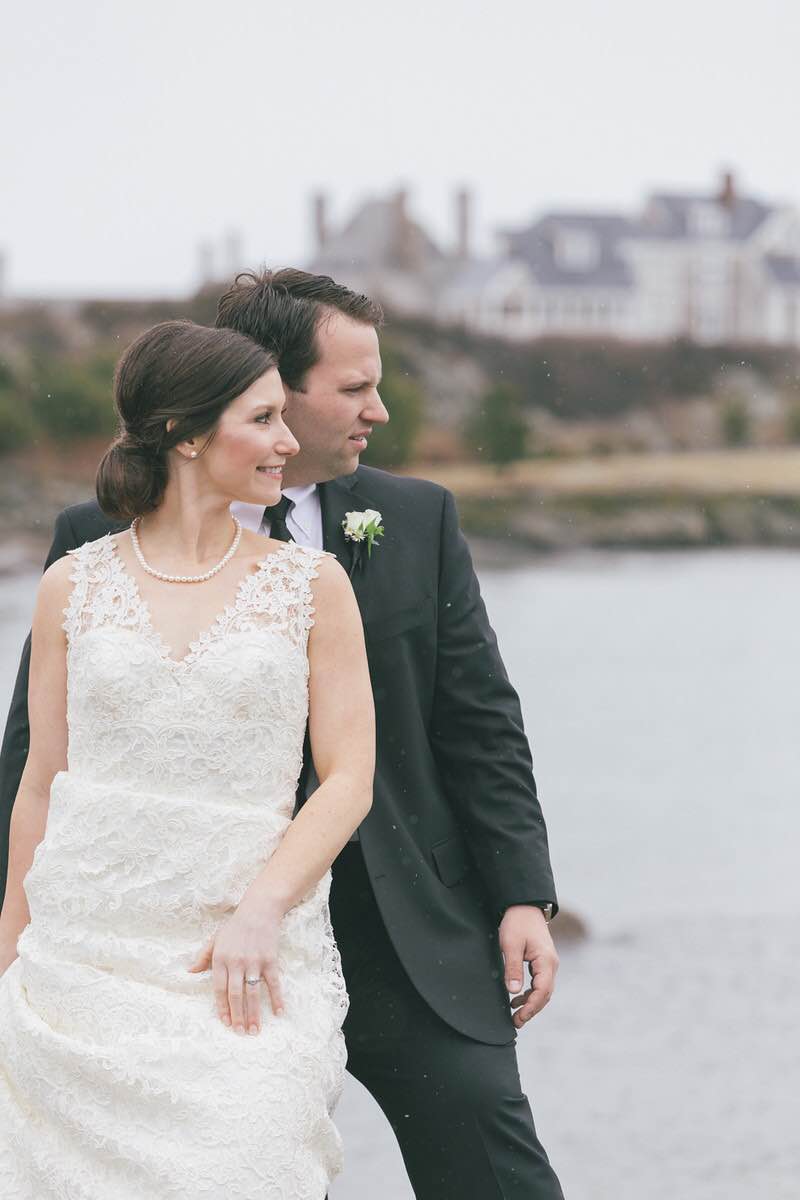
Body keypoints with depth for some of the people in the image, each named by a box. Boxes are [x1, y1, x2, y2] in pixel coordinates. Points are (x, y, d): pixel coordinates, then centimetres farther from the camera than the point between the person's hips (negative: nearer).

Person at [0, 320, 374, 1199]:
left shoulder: (311, 584, 4)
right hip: (83, 953, 1)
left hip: (245, 956, -1)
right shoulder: (75, 585, 7)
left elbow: (349, 779, 0)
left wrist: (262, 907, -14)